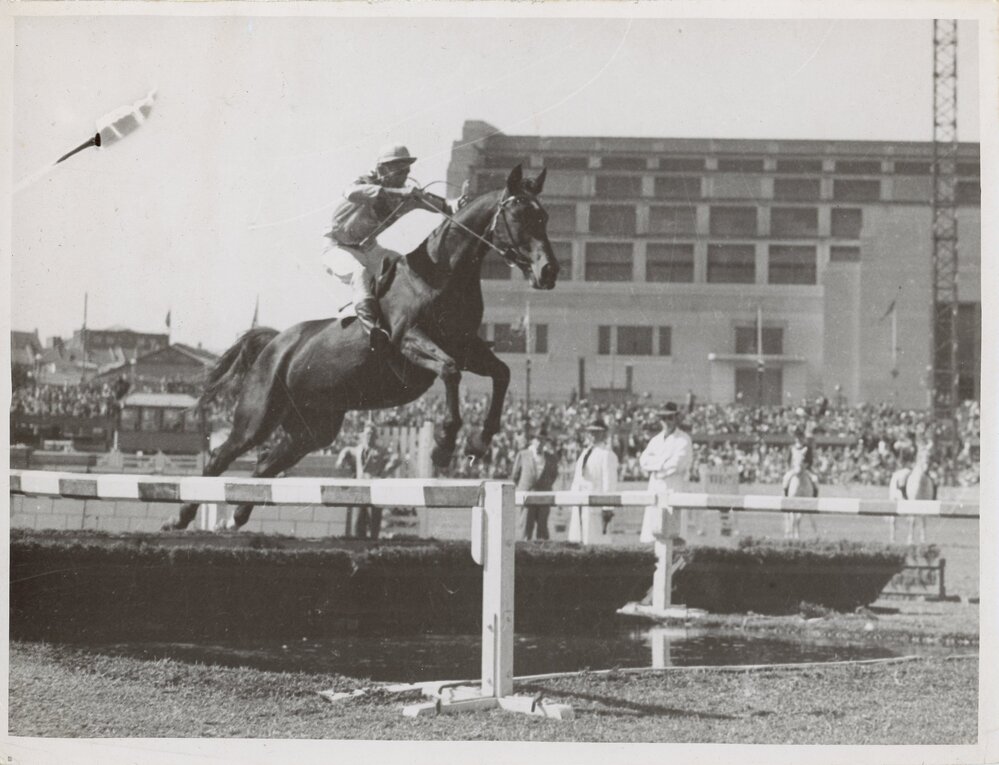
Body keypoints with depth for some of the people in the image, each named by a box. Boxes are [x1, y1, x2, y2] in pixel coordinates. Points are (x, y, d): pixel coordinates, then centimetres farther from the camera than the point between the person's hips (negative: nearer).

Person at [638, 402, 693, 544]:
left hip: (672, 488, -6)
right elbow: (644, 460, 6)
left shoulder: (683, 439, 0)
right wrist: (663, 461, -8)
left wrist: (655, 462, -4)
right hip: (654, 487, 6)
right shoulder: (656, 439, 19)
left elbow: (676, 464, -12)